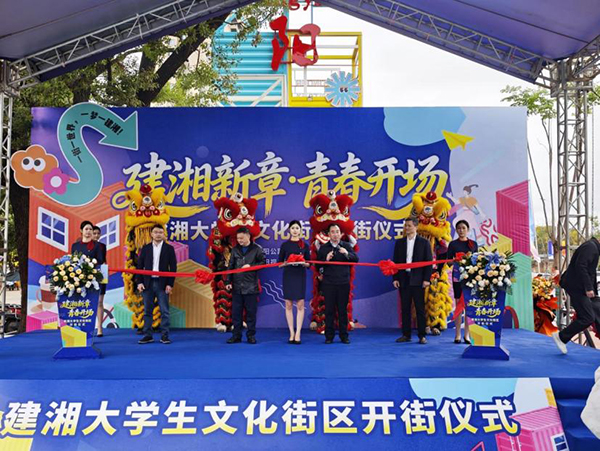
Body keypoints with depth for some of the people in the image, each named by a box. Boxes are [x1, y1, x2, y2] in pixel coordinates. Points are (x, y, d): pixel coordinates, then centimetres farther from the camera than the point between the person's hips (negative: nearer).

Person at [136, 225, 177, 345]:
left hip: (162, 283, -2)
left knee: (164, 311, -1)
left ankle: (164, 336, 5)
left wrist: (170, 284, -7)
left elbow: (173, 267, 0)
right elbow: (140, 266, 8)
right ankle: (147, 335, 13)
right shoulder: (145, 248, 9)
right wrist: (139, 282, -2)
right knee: (147, 311, 6)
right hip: (148, 283, 2)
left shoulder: (169, 248, 4)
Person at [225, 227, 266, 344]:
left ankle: (251, 335, 14)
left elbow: (263, 262, -2)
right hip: (237, 286, 3)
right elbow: (230, 267, 9)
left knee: (251, 312, 4)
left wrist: (251, 266, -13)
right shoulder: (235, 250, 9)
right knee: (236, 312, 5)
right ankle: (236, 335, 14)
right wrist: (228, 281, 3)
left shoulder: (257, 249, -1)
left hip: (251, 287, -3)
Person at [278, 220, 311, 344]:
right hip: (288, 276, 0)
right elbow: (279, 263, 5)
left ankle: (298, 333, -1)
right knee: (288, 304, 1)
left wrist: (303, 263, -15)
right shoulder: (285, 245, 5)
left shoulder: (304, 245, 6)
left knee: (300, 304, -5)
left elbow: (309, 263, 6)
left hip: (300, 276, 0)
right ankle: (291, 333, 9)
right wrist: (287, 263, -15)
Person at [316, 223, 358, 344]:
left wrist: (347, 254, -20)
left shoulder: (347, 246, 8)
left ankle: (344, 335, 13)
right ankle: (329, 336, 10)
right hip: (328, 283, 0)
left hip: (343, 283, 0)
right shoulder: (323, 248, 8)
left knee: (343, 309, 4)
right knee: (329, 310, 2)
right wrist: (326, 259, -14)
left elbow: (356, 259, -3)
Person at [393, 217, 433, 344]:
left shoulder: (424, 242, 2)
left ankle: (422, 335, 6)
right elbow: (396, 261, 9)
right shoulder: (399, 243, 10)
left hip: (418, 280, -3)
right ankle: (406, 334, 12)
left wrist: (426, 279, -9)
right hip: (403, 279, 3)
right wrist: (395, 278, 1)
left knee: (420, 308, 0)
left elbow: (429, 262, -1)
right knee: (405, 308, 6)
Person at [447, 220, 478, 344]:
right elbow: (449, 260, 3)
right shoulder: (453, 244, 6)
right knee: (459, 304, -2)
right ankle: (457, 335, 3)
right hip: (458, 276, -1)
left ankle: (467, 334, 5)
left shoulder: (473, 244, 10)